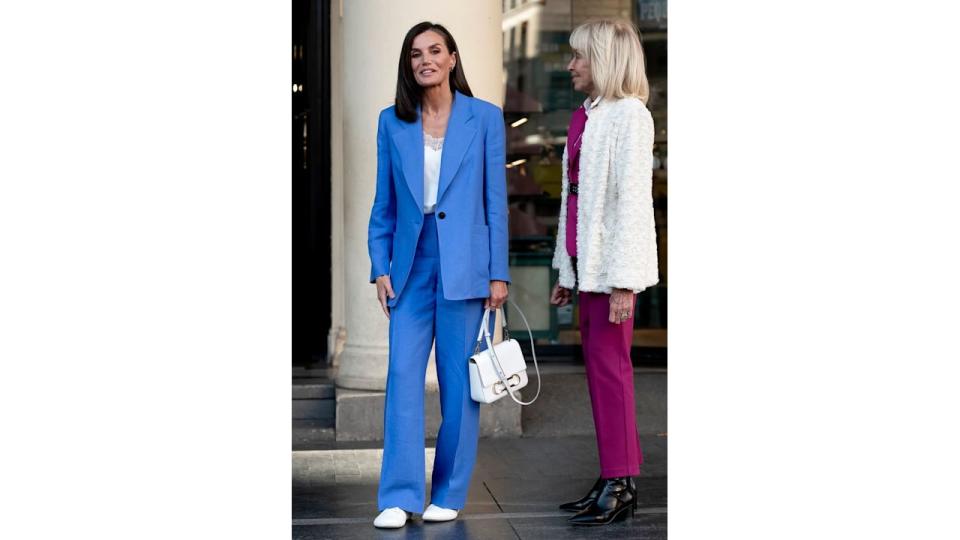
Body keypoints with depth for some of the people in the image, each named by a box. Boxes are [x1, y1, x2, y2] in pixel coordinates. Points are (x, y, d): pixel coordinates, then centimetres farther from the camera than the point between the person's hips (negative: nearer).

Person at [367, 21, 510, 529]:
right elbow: (384, 203, 10)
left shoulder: (484, 117, 2)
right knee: (403, 375, -4)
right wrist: (380, 266, 2)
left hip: (463, 264, -2)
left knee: (459, 380, 3)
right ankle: (399, 496, 0)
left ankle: (449, 493, 14)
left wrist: (499, 272, -3)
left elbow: (496, 199, 1)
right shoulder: (392, 122, 7)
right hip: (412, 264, 2)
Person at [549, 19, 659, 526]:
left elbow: (632, 198, -16)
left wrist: (624, 281, -19)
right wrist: (566, 273, 18)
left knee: (608, 365, -5)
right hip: (587, 263, 9)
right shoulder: (585, 116, 16)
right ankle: (614, 480, 18)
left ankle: (620, 482, 3)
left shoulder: (629, 115, -10)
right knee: (598, 366, 10)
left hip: (611, 264, -9)